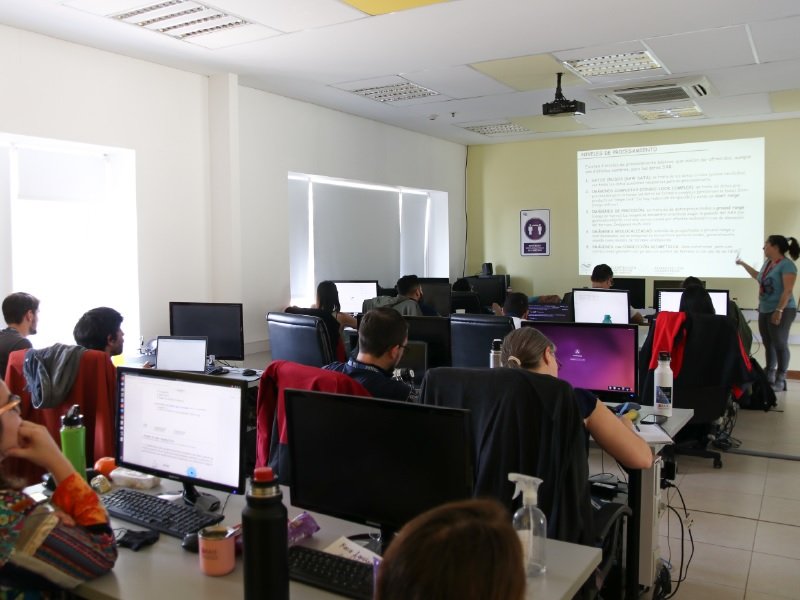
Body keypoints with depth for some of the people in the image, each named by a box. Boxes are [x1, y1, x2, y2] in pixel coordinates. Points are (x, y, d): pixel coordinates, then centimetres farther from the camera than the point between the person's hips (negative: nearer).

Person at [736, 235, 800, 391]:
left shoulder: (787, 265, -13)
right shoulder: (767, 262, 13)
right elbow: (759, 277, 35)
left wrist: (779, 311, -26)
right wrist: (743, 264, 37)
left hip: (781, 311, -8)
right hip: (764, 310, 8)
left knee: (780, 345, -5)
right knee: (768, 344, 11)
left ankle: (780, 380, 0)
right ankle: (769, 376, 20)